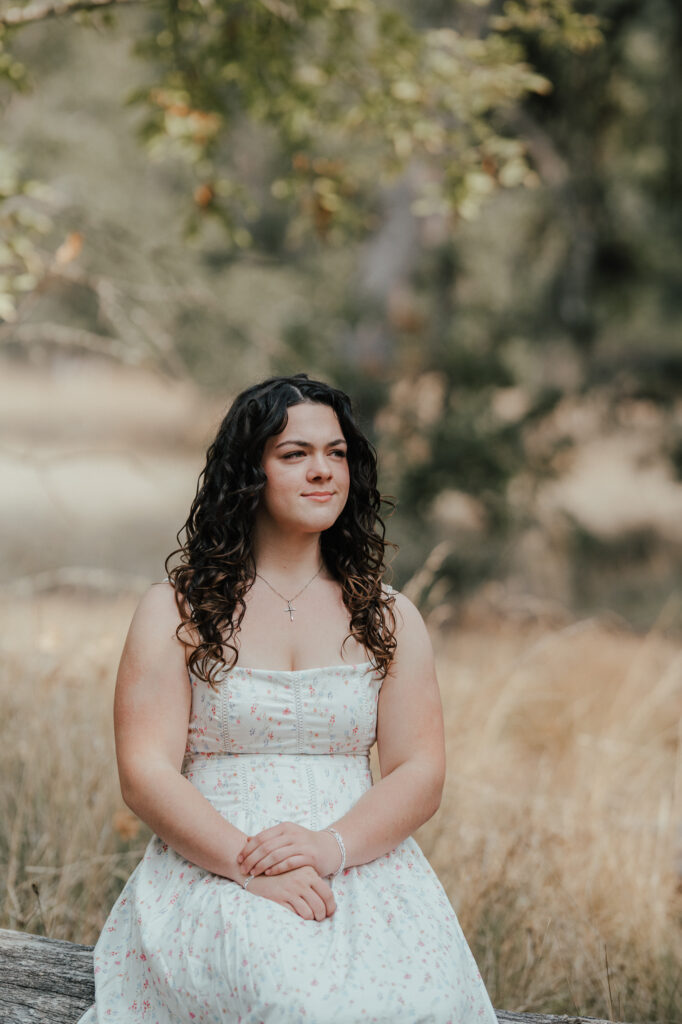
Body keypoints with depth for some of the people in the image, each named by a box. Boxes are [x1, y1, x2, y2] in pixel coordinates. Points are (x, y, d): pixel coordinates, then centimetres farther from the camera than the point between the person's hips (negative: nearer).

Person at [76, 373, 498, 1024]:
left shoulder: (388, 618, 15)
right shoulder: (175, 611, 8)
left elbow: (420, 775, 6)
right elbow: (144, 772, -2)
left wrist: (331, 847, -14)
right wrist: (250, 864, -17)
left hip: (364, 867, 3)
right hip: (212, 869, -2)